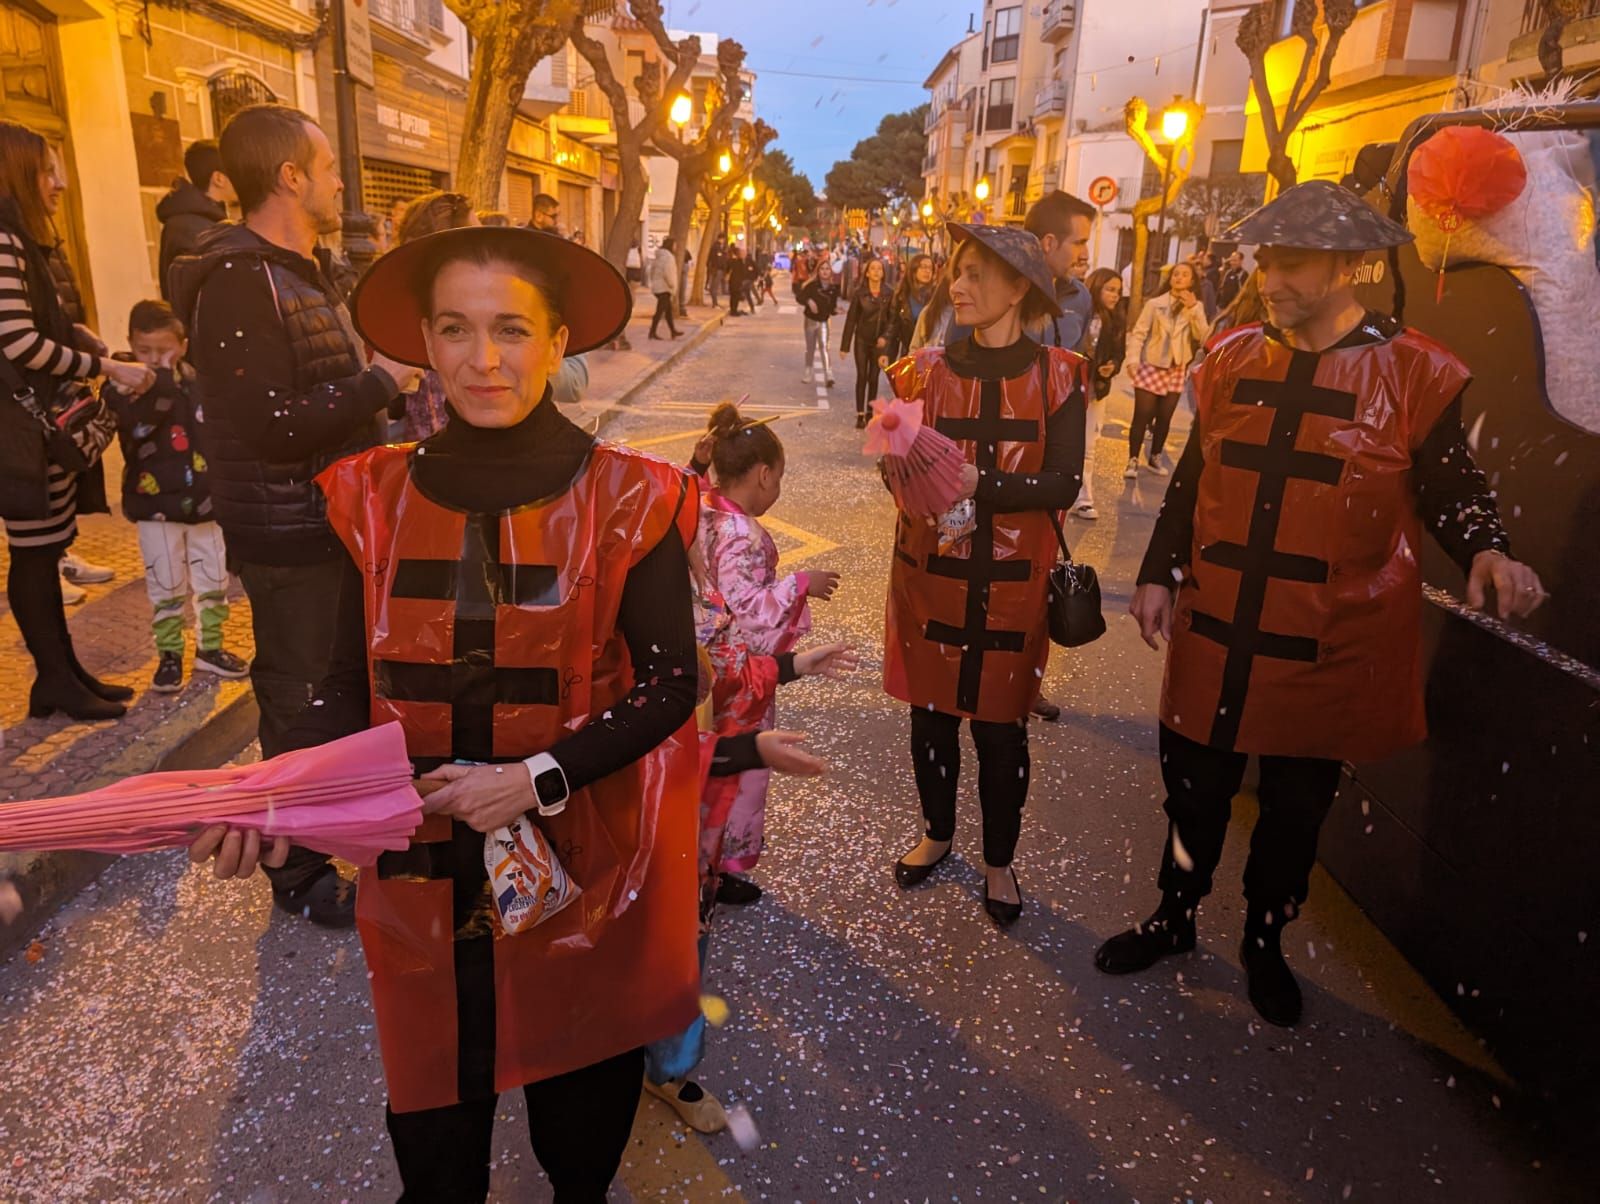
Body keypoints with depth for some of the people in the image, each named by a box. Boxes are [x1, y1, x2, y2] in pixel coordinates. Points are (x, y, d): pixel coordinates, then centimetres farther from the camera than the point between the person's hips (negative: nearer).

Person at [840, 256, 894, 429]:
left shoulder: (889, 294, -2)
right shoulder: (859, 293, -5)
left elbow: (892, 318, 0)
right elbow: (851, 319, -3)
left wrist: (886, 337, -16)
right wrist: (845, 345, -5)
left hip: (879, 343, 1)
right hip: (862, 341, -1)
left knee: (873, 378, 7)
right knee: (862, 377, 0)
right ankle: (860, 415, 3)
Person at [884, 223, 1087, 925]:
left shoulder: (1057, 378, -3)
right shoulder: (927, 370, 2)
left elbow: (1063, 485, -11)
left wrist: (980, 483, -23)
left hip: (1012, 579, -2)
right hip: (930, 571, 2)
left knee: (1001, 724, 7)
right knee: (931, 711, 12)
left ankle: (999, 860, 29)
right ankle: (937, 833, 36)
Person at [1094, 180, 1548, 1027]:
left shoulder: (1411, 372, -7)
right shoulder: (1232, 359, 3)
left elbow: (1451, 488, -2)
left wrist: (1486, 552, -22)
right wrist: (1159, 575, 5)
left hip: (1328, 649, -2)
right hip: (1214, 633, 3)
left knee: (1296, 804, 14)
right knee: (1195, 787, 15)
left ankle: (1265, 942, 37)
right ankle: (1175, 918, 37)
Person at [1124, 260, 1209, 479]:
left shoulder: (1197, 307, 5)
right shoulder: (1155, 303, -2)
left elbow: (1203, 337, -8)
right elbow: (1138, 333, -7)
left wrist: (1193, 310, -15)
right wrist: (1133, 360, -19)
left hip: (1176, 370, 3)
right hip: (1150, 367, -3)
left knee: (1164, 417, 9)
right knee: (1142, 416, -7)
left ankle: (1155, 458, 23)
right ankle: (1133, 461, -1)